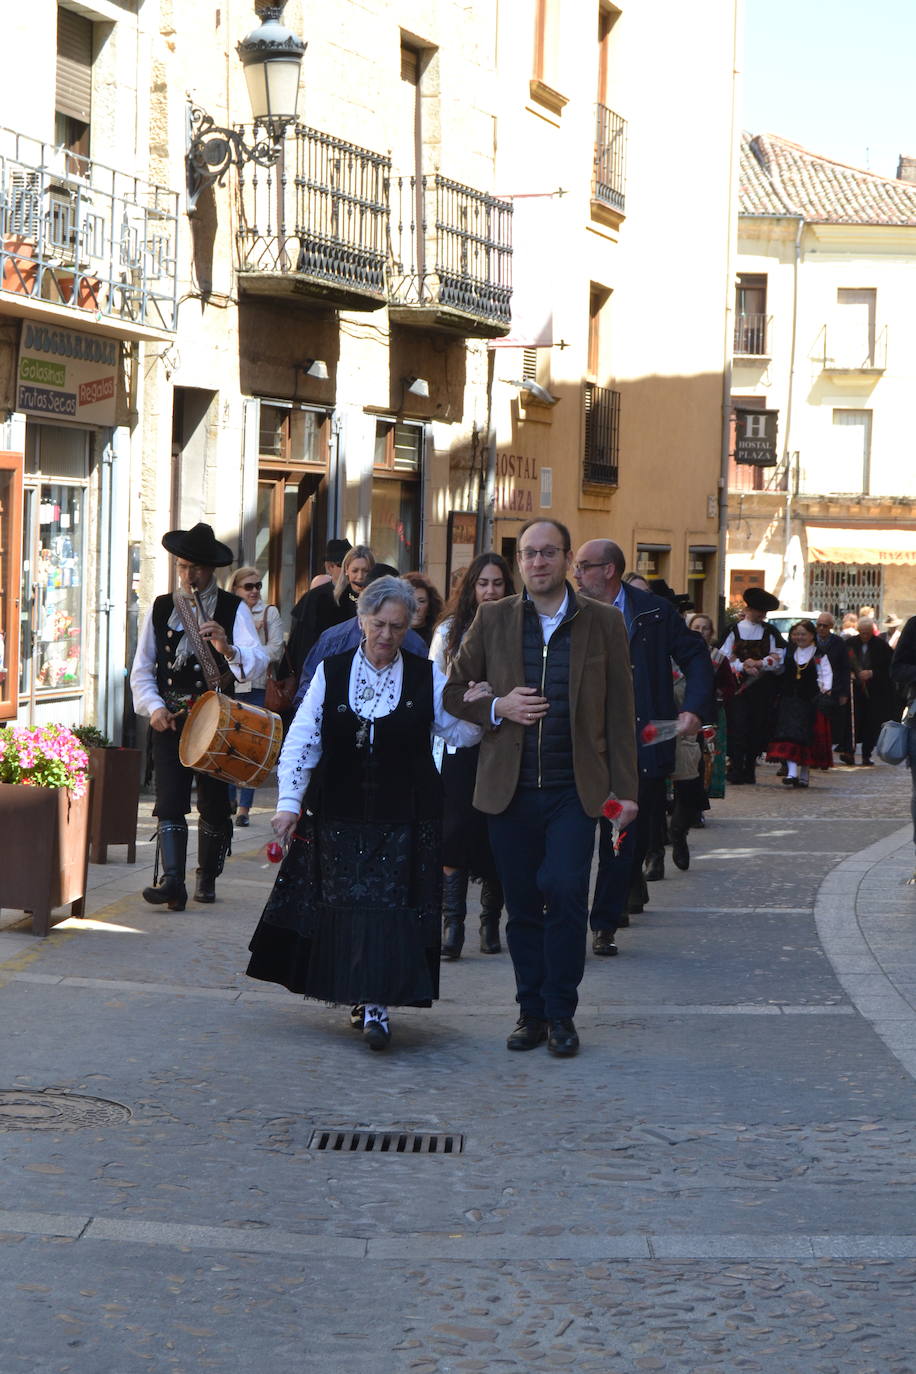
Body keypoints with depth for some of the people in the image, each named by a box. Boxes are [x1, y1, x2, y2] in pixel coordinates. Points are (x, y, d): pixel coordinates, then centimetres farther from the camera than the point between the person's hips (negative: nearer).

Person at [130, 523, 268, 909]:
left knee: (215, 805, 7)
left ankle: (207, 879, 23)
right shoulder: (161, 608, 8)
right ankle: (173, 882, -19)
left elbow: (259, 661, -15)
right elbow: (141, 670, 12)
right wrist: (154, 706, -5)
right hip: (169, 719, 1)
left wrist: (228, 649, -35)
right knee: (170, 802, -11)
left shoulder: (233, 609, -1)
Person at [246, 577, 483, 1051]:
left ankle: (376, 1006, -10)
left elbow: (460, 733, 5)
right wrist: (290, 801, -7)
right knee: (344, 904, 4)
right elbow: (302, 741, 1)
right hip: (339, 815, 1)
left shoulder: (426, 676, 3)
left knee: (390, 905, -9)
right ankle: (359, 995, 18)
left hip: (403, 819, -1)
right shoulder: (331, 673, 4)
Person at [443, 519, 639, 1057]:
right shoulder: (493, 619, 6)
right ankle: (532, 1012, 17)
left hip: (574, 790, -1)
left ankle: (561, 1013, -1)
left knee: (565, 891, -14)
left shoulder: (604, 623, 4)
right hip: (511, 787, 2)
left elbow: (620, 711, 6)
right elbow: (452, 691, 12)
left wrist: (625, 788, 1)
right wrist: (496, 708, -8)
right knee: (522, 905, 5)